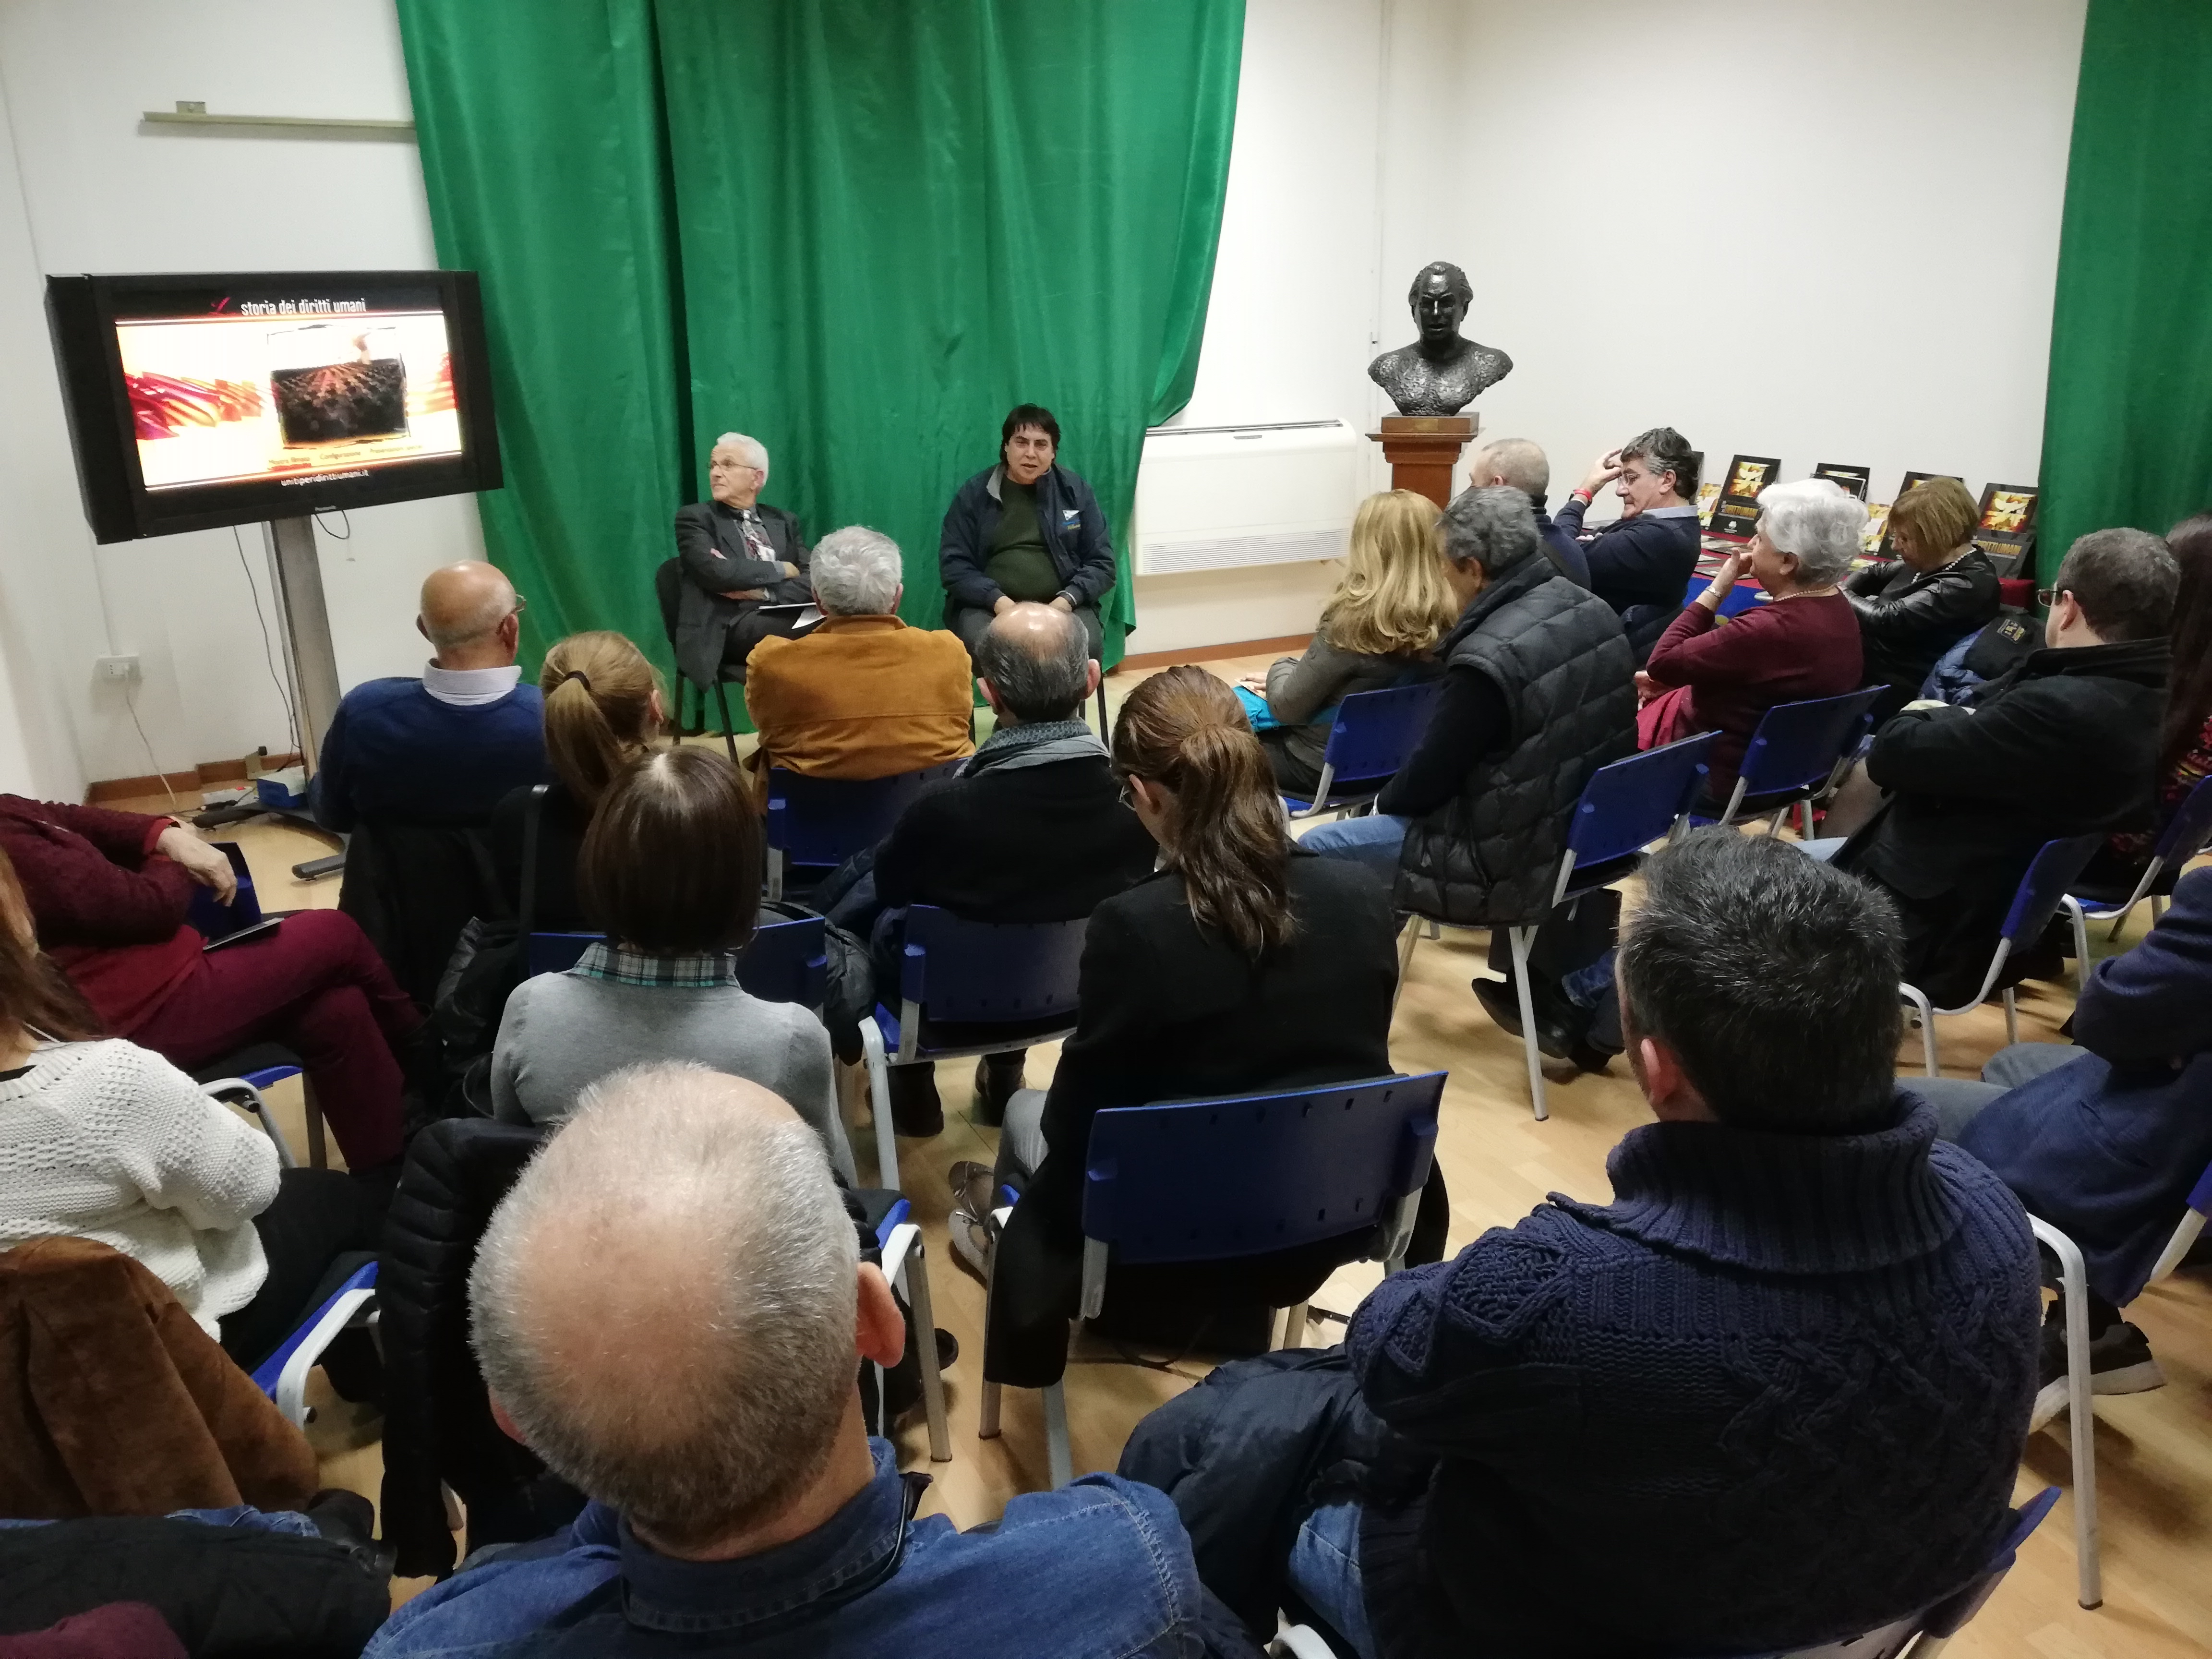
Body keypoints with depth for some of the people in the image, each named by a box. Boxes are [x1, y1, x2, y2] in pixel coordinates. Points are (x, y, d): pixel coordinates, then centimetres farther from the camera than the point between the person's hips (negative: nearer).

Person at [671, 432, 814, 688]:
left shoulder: (783, 522, 22)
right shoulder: (695, 517, 10)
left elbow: (811, 581, 7)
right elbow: (715, 572, -9)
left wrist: (761, 592, -9)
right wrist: (780, 569, 1)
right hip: (728, 628, -4)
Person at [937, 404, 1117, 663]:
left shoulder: (1075, 491, 8)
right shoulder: (974, 494, 6)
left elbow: (1101, 562, 8)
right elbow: (954, 564, 3)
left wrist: (1067, 600, -11)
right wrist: (998, 601, -15)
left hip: (1061, 604, 1)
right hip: (987, 605, 0)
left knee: (1086, 646, -32)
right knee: (983, 645, -34)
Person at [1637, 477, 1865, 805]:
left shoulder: (1769, 629, -33)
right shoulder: (1837, 607, -3)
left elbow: (1661, 663, -24)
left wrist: (1717, 589, -20)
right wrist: (1671, 679, 4)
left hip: (1726, 777, -9)